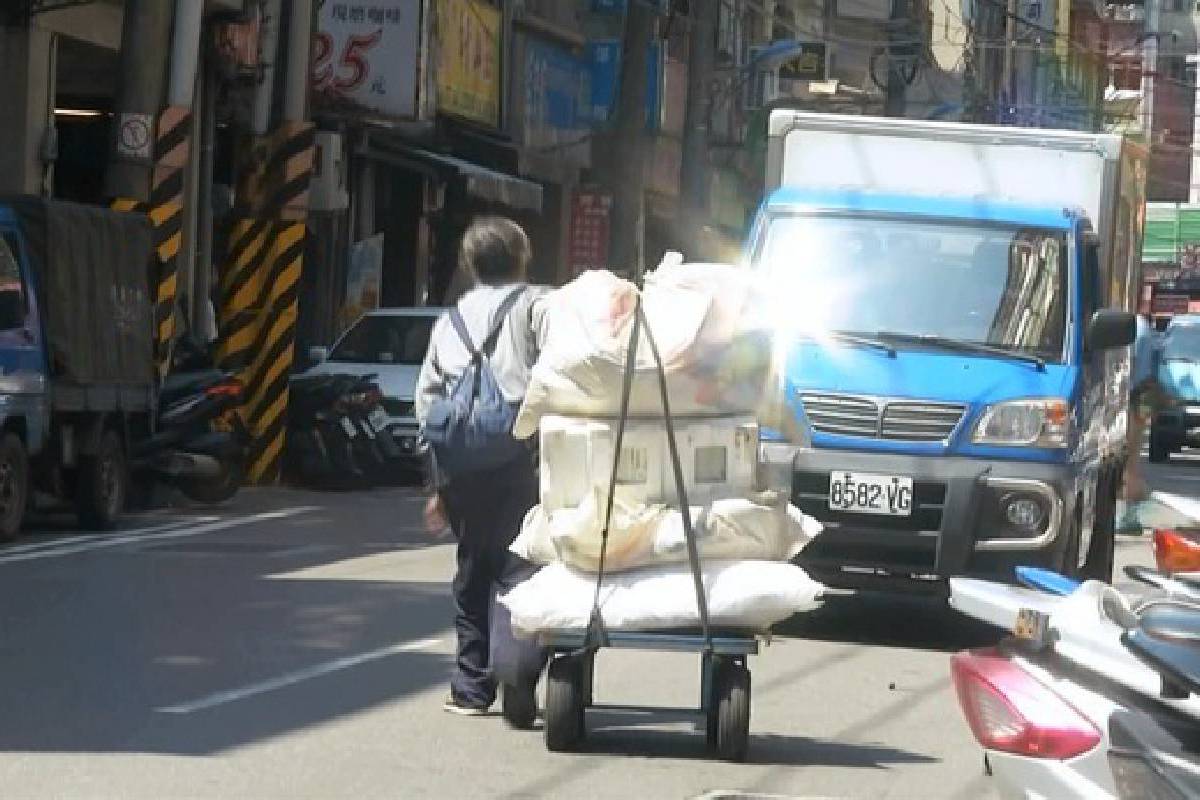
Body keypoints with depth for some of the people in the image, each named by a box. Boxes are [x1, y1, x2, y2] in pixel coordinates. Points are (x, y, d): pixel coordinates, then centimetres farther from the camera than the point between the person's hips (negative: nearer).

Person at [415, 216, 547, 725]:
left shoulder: (453, 318, 21)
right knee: (518, 567, -8)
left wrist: (438, 482, 21)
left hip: (457, 458, 4)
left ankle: (471, 687, 21)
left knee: (474, 569, 17)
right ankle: (516, 671, -28)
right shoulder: (536, 305, 7)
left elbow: (427, 397, 18)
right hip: (517, 454, -4)